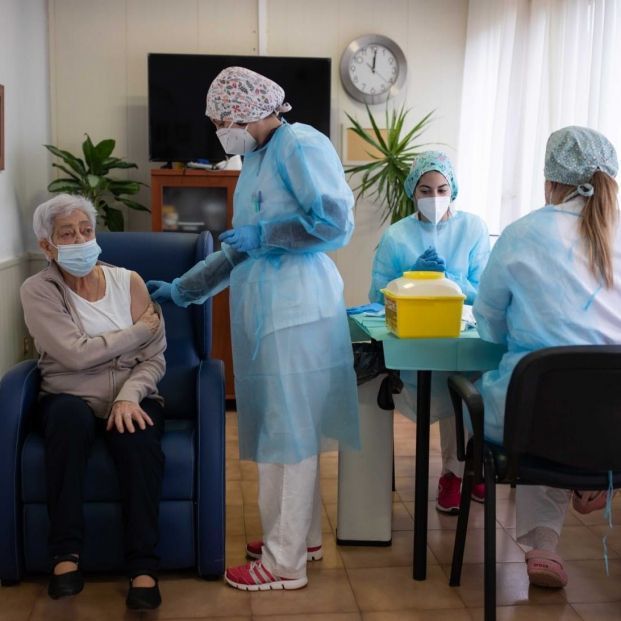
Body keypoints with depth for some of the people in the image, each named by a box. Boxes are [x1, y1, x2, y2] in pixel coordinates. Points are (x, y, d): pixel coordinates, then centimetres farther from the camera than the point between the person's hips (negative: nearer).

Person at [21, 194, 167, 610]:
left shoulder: (129, 281, 3)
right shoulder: (38, 290, -3)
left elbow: (155, 358, -2)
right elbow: (76, 354, -17)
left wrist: (128, 396, -21)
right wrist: (140, 330, -9)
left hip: (132, 396, 1)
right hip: (71, 399, -1)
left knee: (137, 434, -33)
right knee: (70, 415, -36)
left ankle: (144, 565, -29)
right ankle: (66, 553, -27)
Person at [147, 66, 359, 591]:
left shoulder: (300, 144, -7)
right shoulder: (256, 159, 19)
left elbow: (336, 222, -17)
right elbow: (242, 249, 23)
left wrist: (261, 234, -11)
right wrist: (182, 290, 24)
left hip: (294, 309, -9)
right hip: (264, 308, 9)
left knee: (287, 430, -2)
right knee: (285, 426, 14)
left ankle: (285, 562, 8)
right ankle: (302, 536, 28)